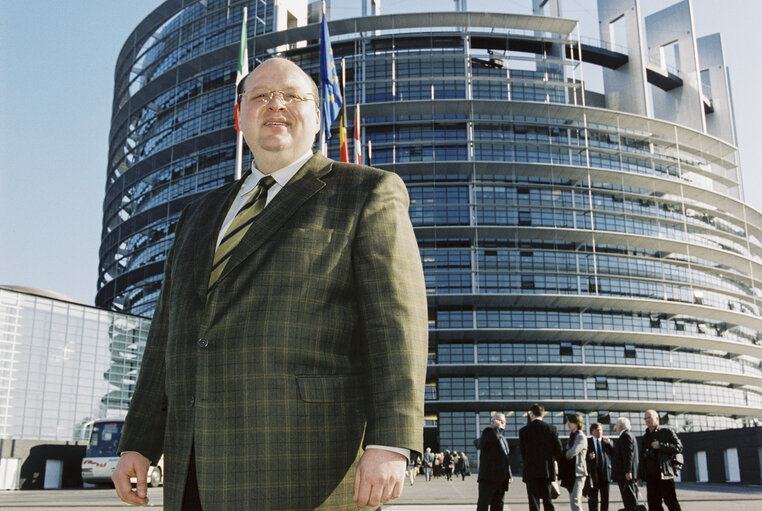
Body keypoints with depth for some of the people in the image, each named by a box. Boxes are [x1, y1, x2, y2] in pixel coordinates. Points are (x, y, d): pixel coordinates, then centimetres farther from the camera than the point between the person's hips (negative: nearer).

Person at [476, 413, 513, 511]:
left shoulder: (503, 439, 23)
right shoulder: (488, 432, -3)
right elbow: (494, 437, -28)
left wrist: (509, 474, 19)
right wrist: (498, 426, -12)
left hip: (501, 479, 8)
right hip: (488, 477, -8)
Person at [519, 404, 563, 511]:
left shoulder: (523, 431, -3)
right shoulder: (552, 429, 0)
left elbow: (522, 452, 2)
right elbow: (558, 450, 0)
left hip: (531, 470, -2)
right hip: (547, 470, 2)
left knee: (534, 502, 1)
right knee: (548, 499, 10)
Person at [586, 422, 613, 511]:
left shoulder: (607, 441, 13)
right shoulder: (587, 441, 4)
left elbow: (614, 454, 1)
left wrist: (609, 443, -9)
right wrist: (589, 457, -20)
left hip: (605, 471, 3)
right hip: (593, 472, -3)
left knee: (605, 497, 7)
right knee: (592, 497, 0)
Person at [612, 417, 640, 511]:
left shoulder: (625, 435, -12)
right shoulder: (630, 435, 21)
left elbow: (628, 454, -20)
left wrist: (627, 471, -24)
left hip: (626, 475, -11)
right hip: (631, 473, 11)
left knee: (629, 500, -11)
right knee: (631, 500, 12)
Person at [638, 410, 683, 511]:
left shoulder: (666, 432, 4)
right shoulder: (645, 437, 20)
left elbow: (679, 447, -5)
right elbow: (642, 457, 21)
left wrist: (660, 446, -14)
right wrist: (640, 475, 16)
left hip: (664, 475, -5)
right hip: (650, 476, 6)